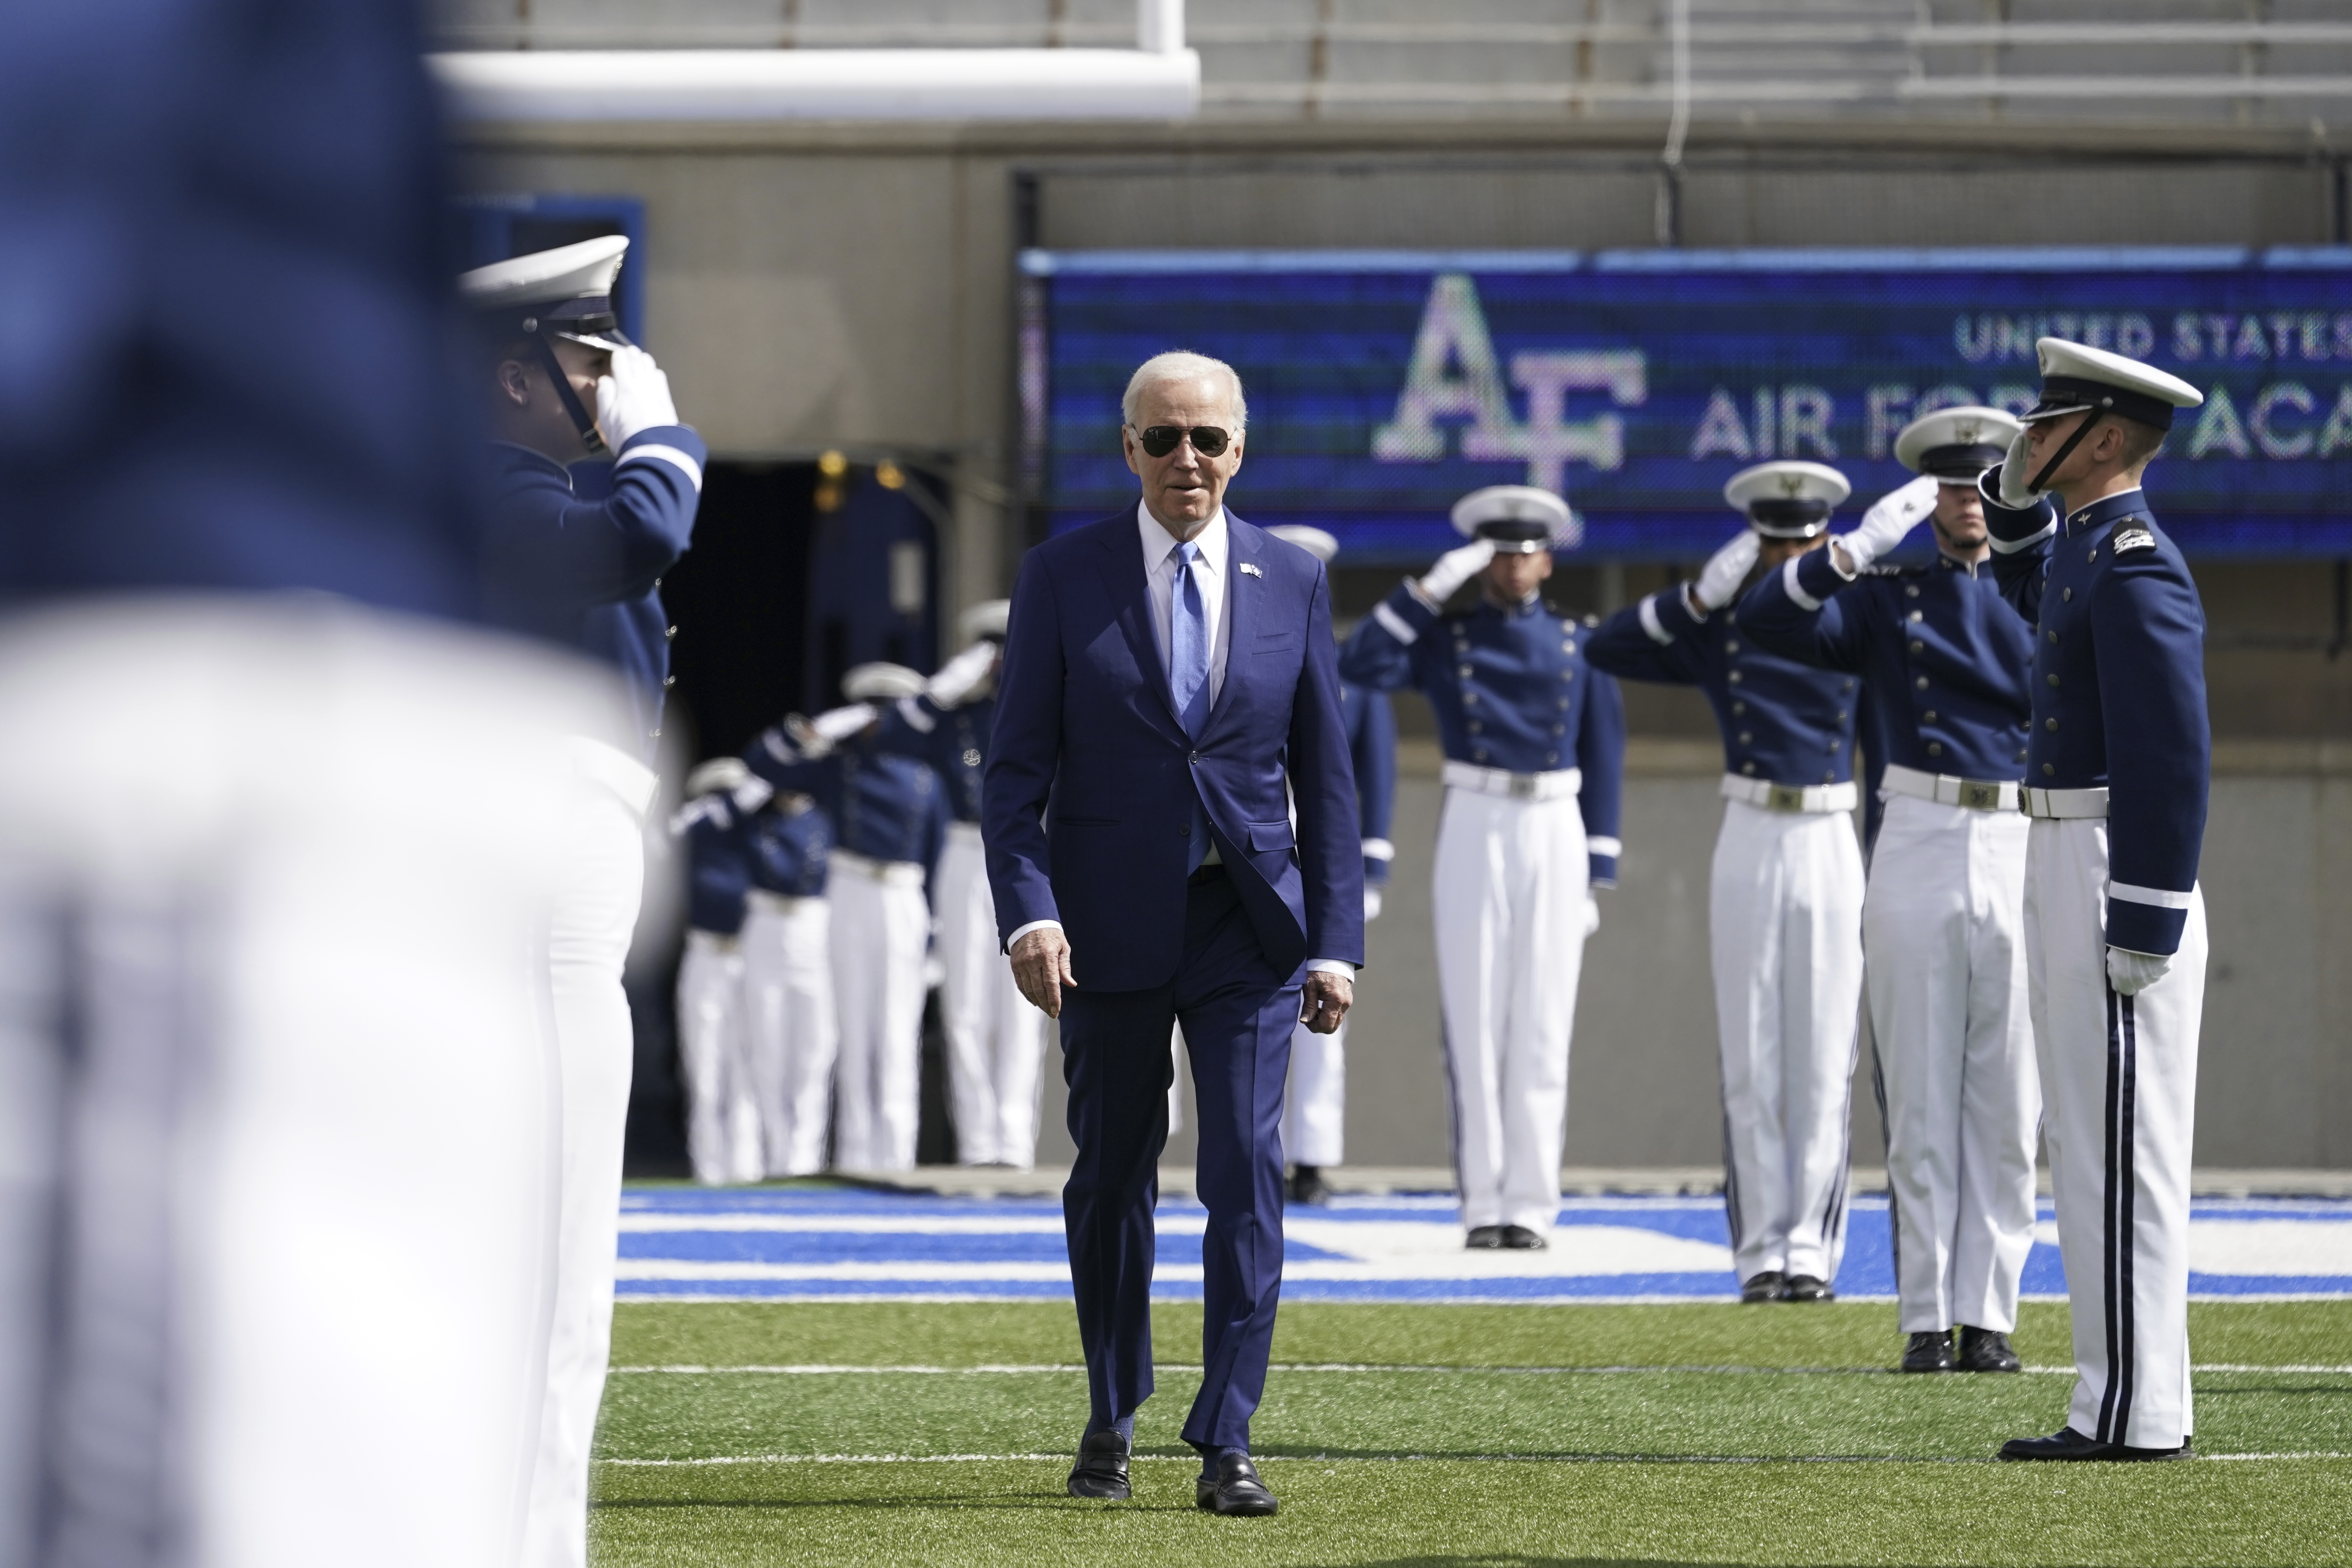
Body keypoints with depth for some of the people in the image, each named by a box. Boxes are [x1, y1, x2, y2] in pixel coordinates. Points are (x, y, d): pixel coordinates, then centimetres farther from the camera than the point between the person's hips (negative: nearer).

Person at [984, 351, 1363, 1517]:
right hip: (1110, 927, 0)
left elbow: (1325, 777, 6)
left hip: (1247, 925, 0)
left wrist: (1335, 941, 0)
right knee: (1112, 1175, 10)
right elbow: (1016, 766, -2)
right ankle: (1111, 1420, 26)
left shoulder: (1293, 585, 4)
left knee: (1247, 1172, -9)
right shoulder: (1064, 576, 0)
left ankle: (1225, 1445, -8)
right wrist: (1028, 912, -14)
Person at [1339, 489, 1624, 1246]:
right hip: (1473, 834, -1)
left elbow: (1603, 762, 8)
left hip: (1556, 836, 1)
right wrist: (1431, 587, -14)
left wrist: (1597, 875, 2)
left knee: (1543, 1022, -2)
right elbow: (1363, 666, -12)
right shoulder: (1444, 637, 6)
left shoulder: (1581, 645, 9)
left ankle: (1530, 1203, 0)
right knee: (1475, 1020, -2)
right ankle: (1483, 1203, 2)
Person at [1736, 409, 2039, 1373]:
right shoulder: (1886, 599, 9)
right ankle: (1926, 1319, 2)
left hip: (2020, 854, 1)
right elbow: (1766, 623, -7)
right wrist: (1856, 550, -19)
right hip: (1916, 851, -1)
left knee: (2008, 1105, 1)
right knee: (1920, 1100, -1)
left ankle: (1988, 1317, 5)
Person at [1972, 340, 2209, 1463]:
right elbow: (2034, 596, 40)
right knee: (2090, 1147, 12)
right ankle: (2134, 1402, 15)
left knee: (2118, 1152, -8)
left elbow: (2173, 757, -22)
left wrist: (2143, 933, -24)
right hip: (2066, 872, 10)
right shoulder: (2093, 549, 14)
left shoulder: (2138, 567, -17)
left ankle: (2132, 1414, -6)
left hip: (2117, 886, -10)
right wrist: (2016, 494, 21)